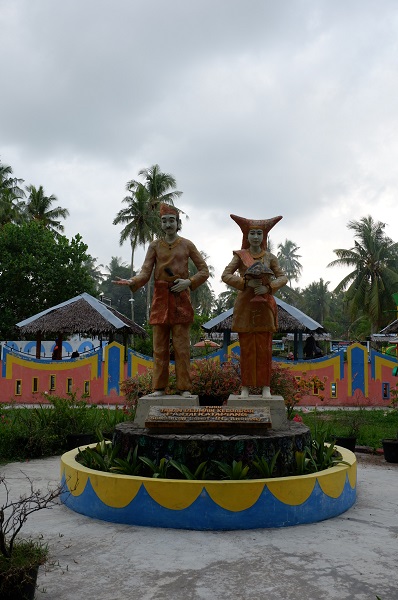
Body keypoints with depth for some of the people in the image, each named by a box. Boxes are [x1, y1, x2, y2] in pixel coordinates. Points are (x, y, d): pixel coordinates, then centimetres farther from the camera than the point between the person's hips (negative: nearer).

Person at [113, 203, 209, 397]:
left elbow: (204, 270, 7)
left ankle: (184, 388, 4)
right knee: (160, 346, 2)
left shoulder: (187, 245, 7)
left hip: (180, 297, -1)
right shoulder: (155, 246, 9)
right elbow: (145, 272, 1)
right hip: (160, 299, 1)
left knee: (181, 345, -2)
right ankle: (159, 387, 8)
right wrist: (131, 282, -19)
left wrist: (189, 282, -11)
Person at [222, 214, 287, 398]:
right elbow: (225, 275, -4)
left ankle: (265, 386, 9)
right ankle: (245, 386, 9)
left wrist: (268, 287, -13)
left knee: (264, 347, 1)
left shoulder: (270, 257, 8)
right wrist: (246, 283, -16)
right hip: (245, 305, -1)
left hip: (264, 306, 1)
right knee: (246, 347, 1)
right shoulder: (240, 256, 4)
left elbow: (283, 277, 5)